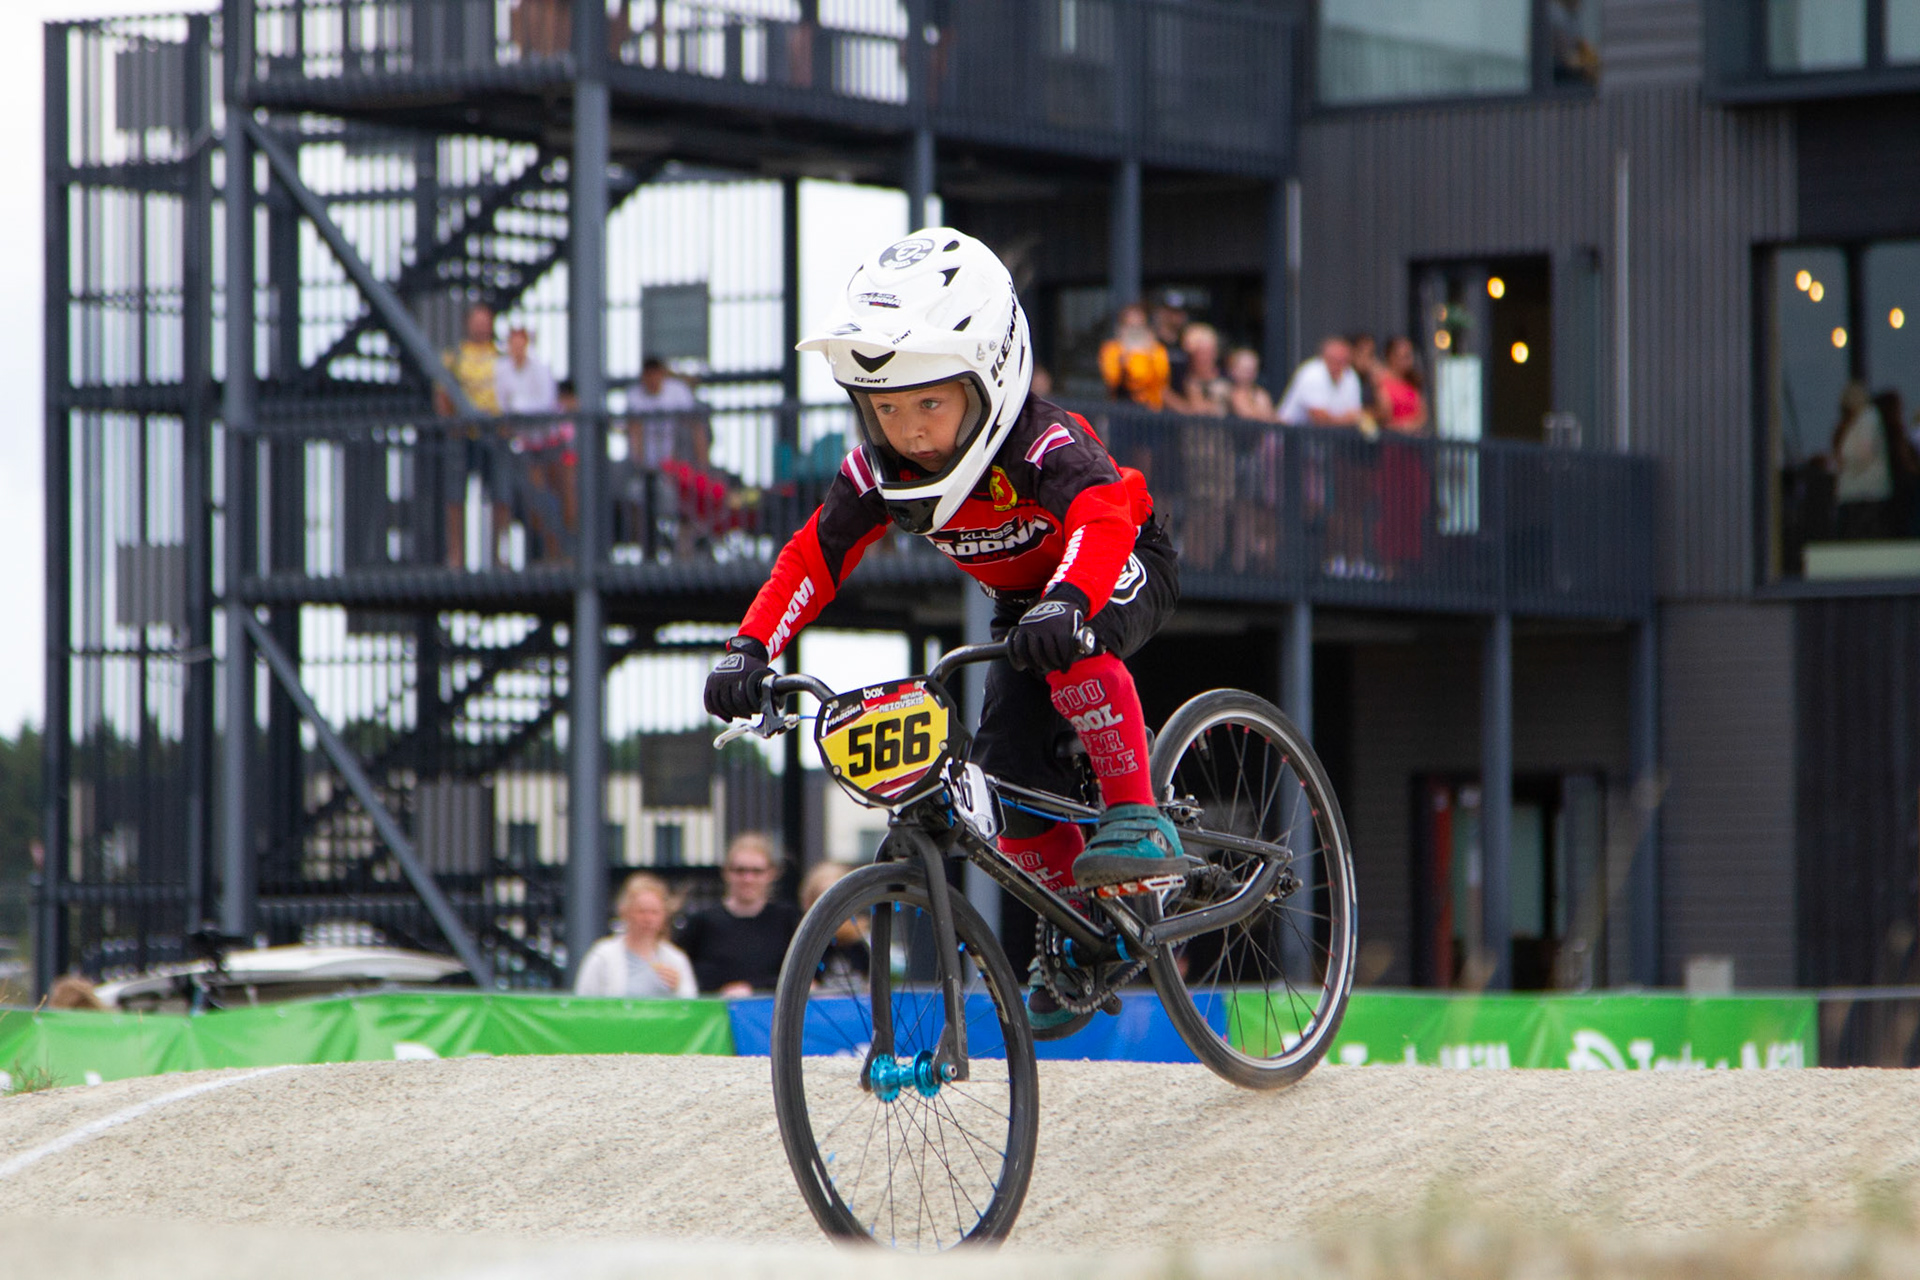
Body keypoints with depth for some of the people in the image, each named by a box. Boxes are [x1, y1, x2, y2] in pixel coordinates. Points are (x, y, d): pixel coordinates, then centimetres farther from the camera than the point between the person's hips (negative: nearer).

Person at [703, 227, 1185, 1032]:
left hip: (1125, 576, -6)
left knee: (1073, 644, -39)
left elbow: (1104, 514, -54)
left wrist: (1064, 604, -73)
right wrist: (750, 648, -26)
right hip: (1021, 599, 6)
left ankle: (1137, 820, -28)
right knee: (1009, 759, -11)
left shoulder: (1040, 446, -37)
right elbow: (814, 558, -12)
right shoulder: (879, 472, -19)